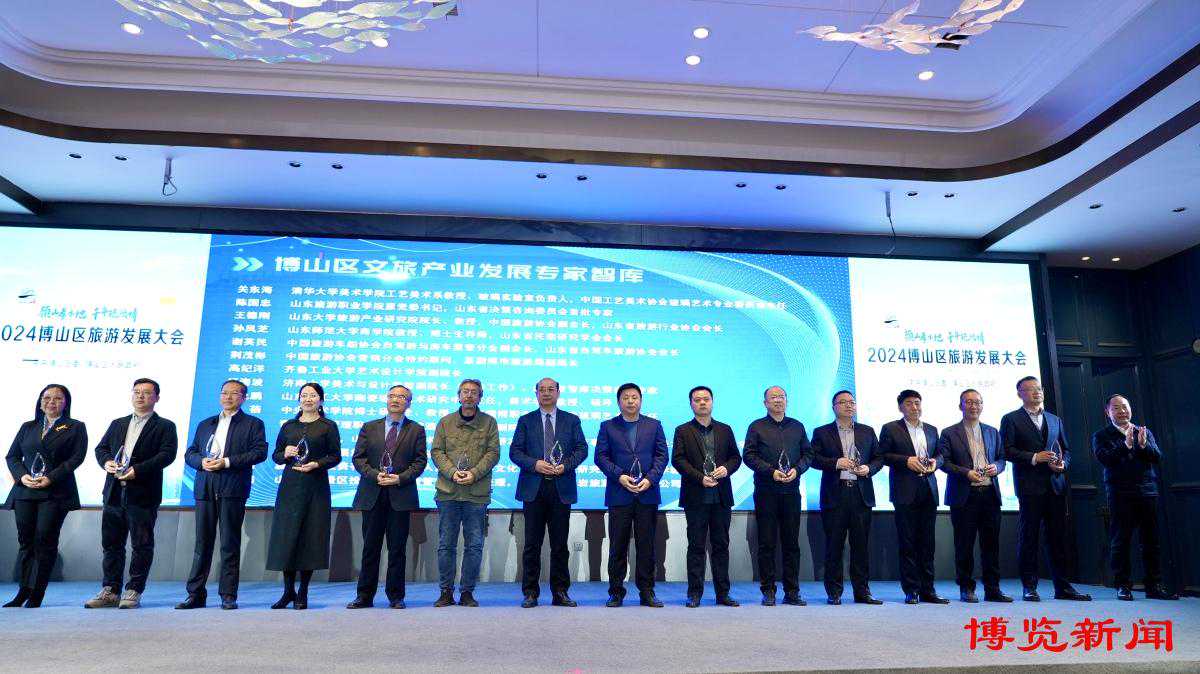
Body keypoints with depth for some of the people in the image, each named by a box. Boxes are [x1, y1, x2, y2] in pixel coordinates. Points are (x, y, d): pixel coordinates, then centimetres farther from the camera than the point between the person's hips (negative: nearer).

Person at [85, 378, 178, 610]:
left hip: (143, 494, -5)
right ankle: (110, 591, 20)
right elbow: (101, 447, 16)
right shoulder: (118, 424, 21)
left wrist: (138, 470, -20)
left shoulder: (165, 426, 2)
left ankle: (133, 592, 8)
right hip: (114, 493, 5)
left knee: (142, 545, -1)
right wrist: (107, 461, -7)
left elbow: (167, 454, -10)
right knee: (111, 544, 10)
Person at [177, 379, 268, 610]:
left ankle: (228, 596, 4)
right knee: (202, 543, 5)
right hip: (205, 490, 4)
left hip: (233, 490, -4)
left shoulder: (253, 424, 7)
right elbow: (189, 453, 18)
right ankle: (196, 594, 12)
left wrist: (227, 462, -13)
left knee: (230, 545, -1)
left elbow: (260, 452, -6)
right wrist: (201, 461, -4)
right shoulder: (205, 424, 22)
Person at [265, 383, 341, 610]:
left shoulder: (328, 427, 5)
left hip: (316, 486, -3)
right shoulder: (288, 426, 14)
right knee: (286, 536, 1)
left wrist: (316, 464, -14)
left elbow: (336, 456, 1)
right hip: (290, 485, 3)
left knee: (311, 537, -2)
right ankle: (288, 590, 14)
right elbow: (275, 455, 15)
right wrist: (285, 454, -6)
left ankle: (303, 593, 8)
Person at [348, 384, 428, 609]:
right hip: (372, 496, 1)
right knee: (370, 548, 6)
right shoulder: (369, 428, 12)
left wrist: (400, 478, -13)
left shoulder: (416, 430, 7)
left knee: (397, 549, 3)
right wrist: (375, 475, -11)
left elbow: (420, 461, 1)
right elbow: (358, 458, 5)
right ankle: (365, 596, 15)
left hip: (401, 496, -1)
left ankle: (396, 596, 13)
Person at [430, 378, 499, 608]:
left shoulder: (489, 422, 7)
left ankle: (467, 591, 13)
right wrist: (452, 473, -12)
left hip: (477, 493, -1)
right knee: (446, 544, 6)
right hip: (448, 492, 1)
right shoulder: (445, 422, 10)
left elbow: (493, 452, 1)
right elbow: (437, 451, 4)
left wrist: (474, 474, -13)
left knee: (474, 545, 3)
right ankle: (446, 591, 16)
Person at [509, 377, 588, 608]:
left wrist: (565, 465, -11)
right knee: (532, 544, 3)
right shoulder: (526, 421, 9)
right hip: (533, 488, 0)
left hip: (561, 488, 1)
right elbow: (514, 452, 3)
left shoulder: (571, 420, 11)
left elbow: (582, 449, 6)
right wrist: (534, 464, -13)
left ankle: (560, 593, 15)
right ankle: (530, 593, 11)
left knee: (560, 544, 6)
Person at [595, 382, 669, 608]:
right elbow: (601, 456, 1)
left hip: (648, 494, 1)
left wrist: (650, 479, -9)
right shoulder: (607, 426, 8)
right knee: (618, 545, 2)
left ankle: (647, 592, 13)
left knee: (646, 545, 4)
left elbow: (662, 455, 5)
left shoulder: (654, 425, 11)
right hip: (619, 494, -1)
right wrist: (620, 477, -12)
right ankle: (616, 592, 11)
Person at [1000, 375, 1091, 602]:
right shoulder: (1011, 419, 3)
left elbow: (1066, 449, 19)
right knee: (1028, 537, -1)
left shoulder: (1055, 420, 19)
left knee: (1058, 537, 6)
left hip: (1056, 485, 5)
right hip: (1029, 487, -5)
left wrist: (1063, 463, -1)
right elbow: (1007, 450, -6)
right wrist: (1033, 458, -15)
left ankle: (1062, 587, 13)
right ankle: (1029, 587, 4)